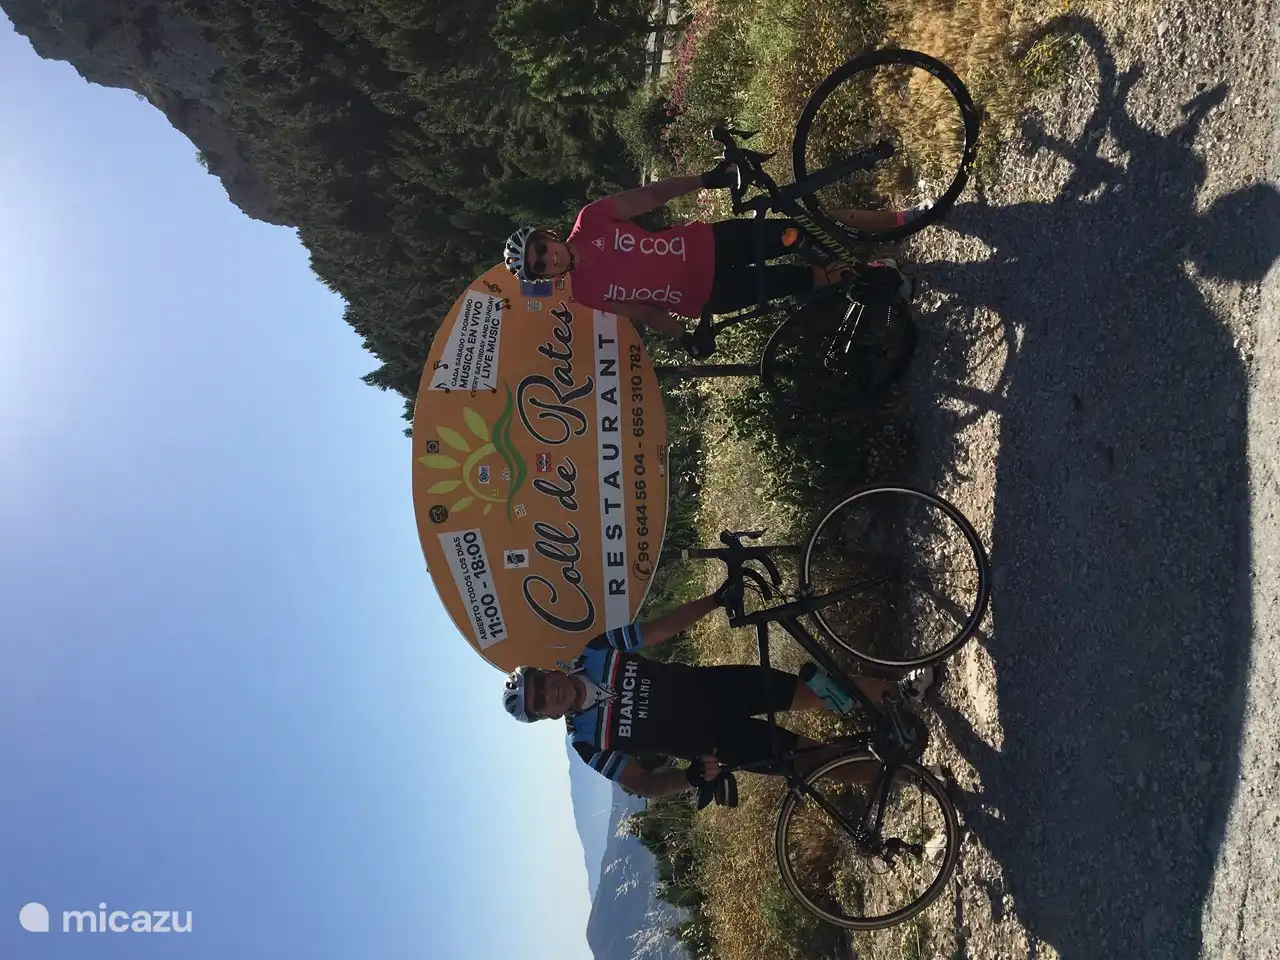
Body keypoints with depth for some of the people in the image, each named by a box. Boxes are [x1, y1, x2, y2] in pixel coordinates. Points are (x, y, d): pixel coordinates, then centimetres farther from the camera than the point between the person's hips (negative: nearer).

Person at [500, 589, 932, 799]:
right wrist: (692, 777, -28)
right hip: (714, 741, -2)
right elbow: (641, 784, -9)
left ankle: (897, 691, 21)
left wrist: (718, 598, -15)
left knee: (819, 693, 0)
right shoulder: (589, 742, -17)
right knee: (811, 758, -3)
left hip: (714, 686, 3)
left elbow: (665, 626, -6)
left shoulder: (595, 653, -11)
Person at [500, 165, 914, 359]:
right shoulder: (586, 293, -10)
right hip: (708, 295, -1)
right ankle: (862, 274, 18)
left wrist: (707, 179, -14)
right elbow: (643, 312, 0)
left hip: (710, 244, 1)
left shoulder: (589, 222, -10)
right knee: (800, 280, -7)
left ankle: (896, 220, 11)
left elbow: (651, 194, -6)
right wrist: (686, 338, -9)